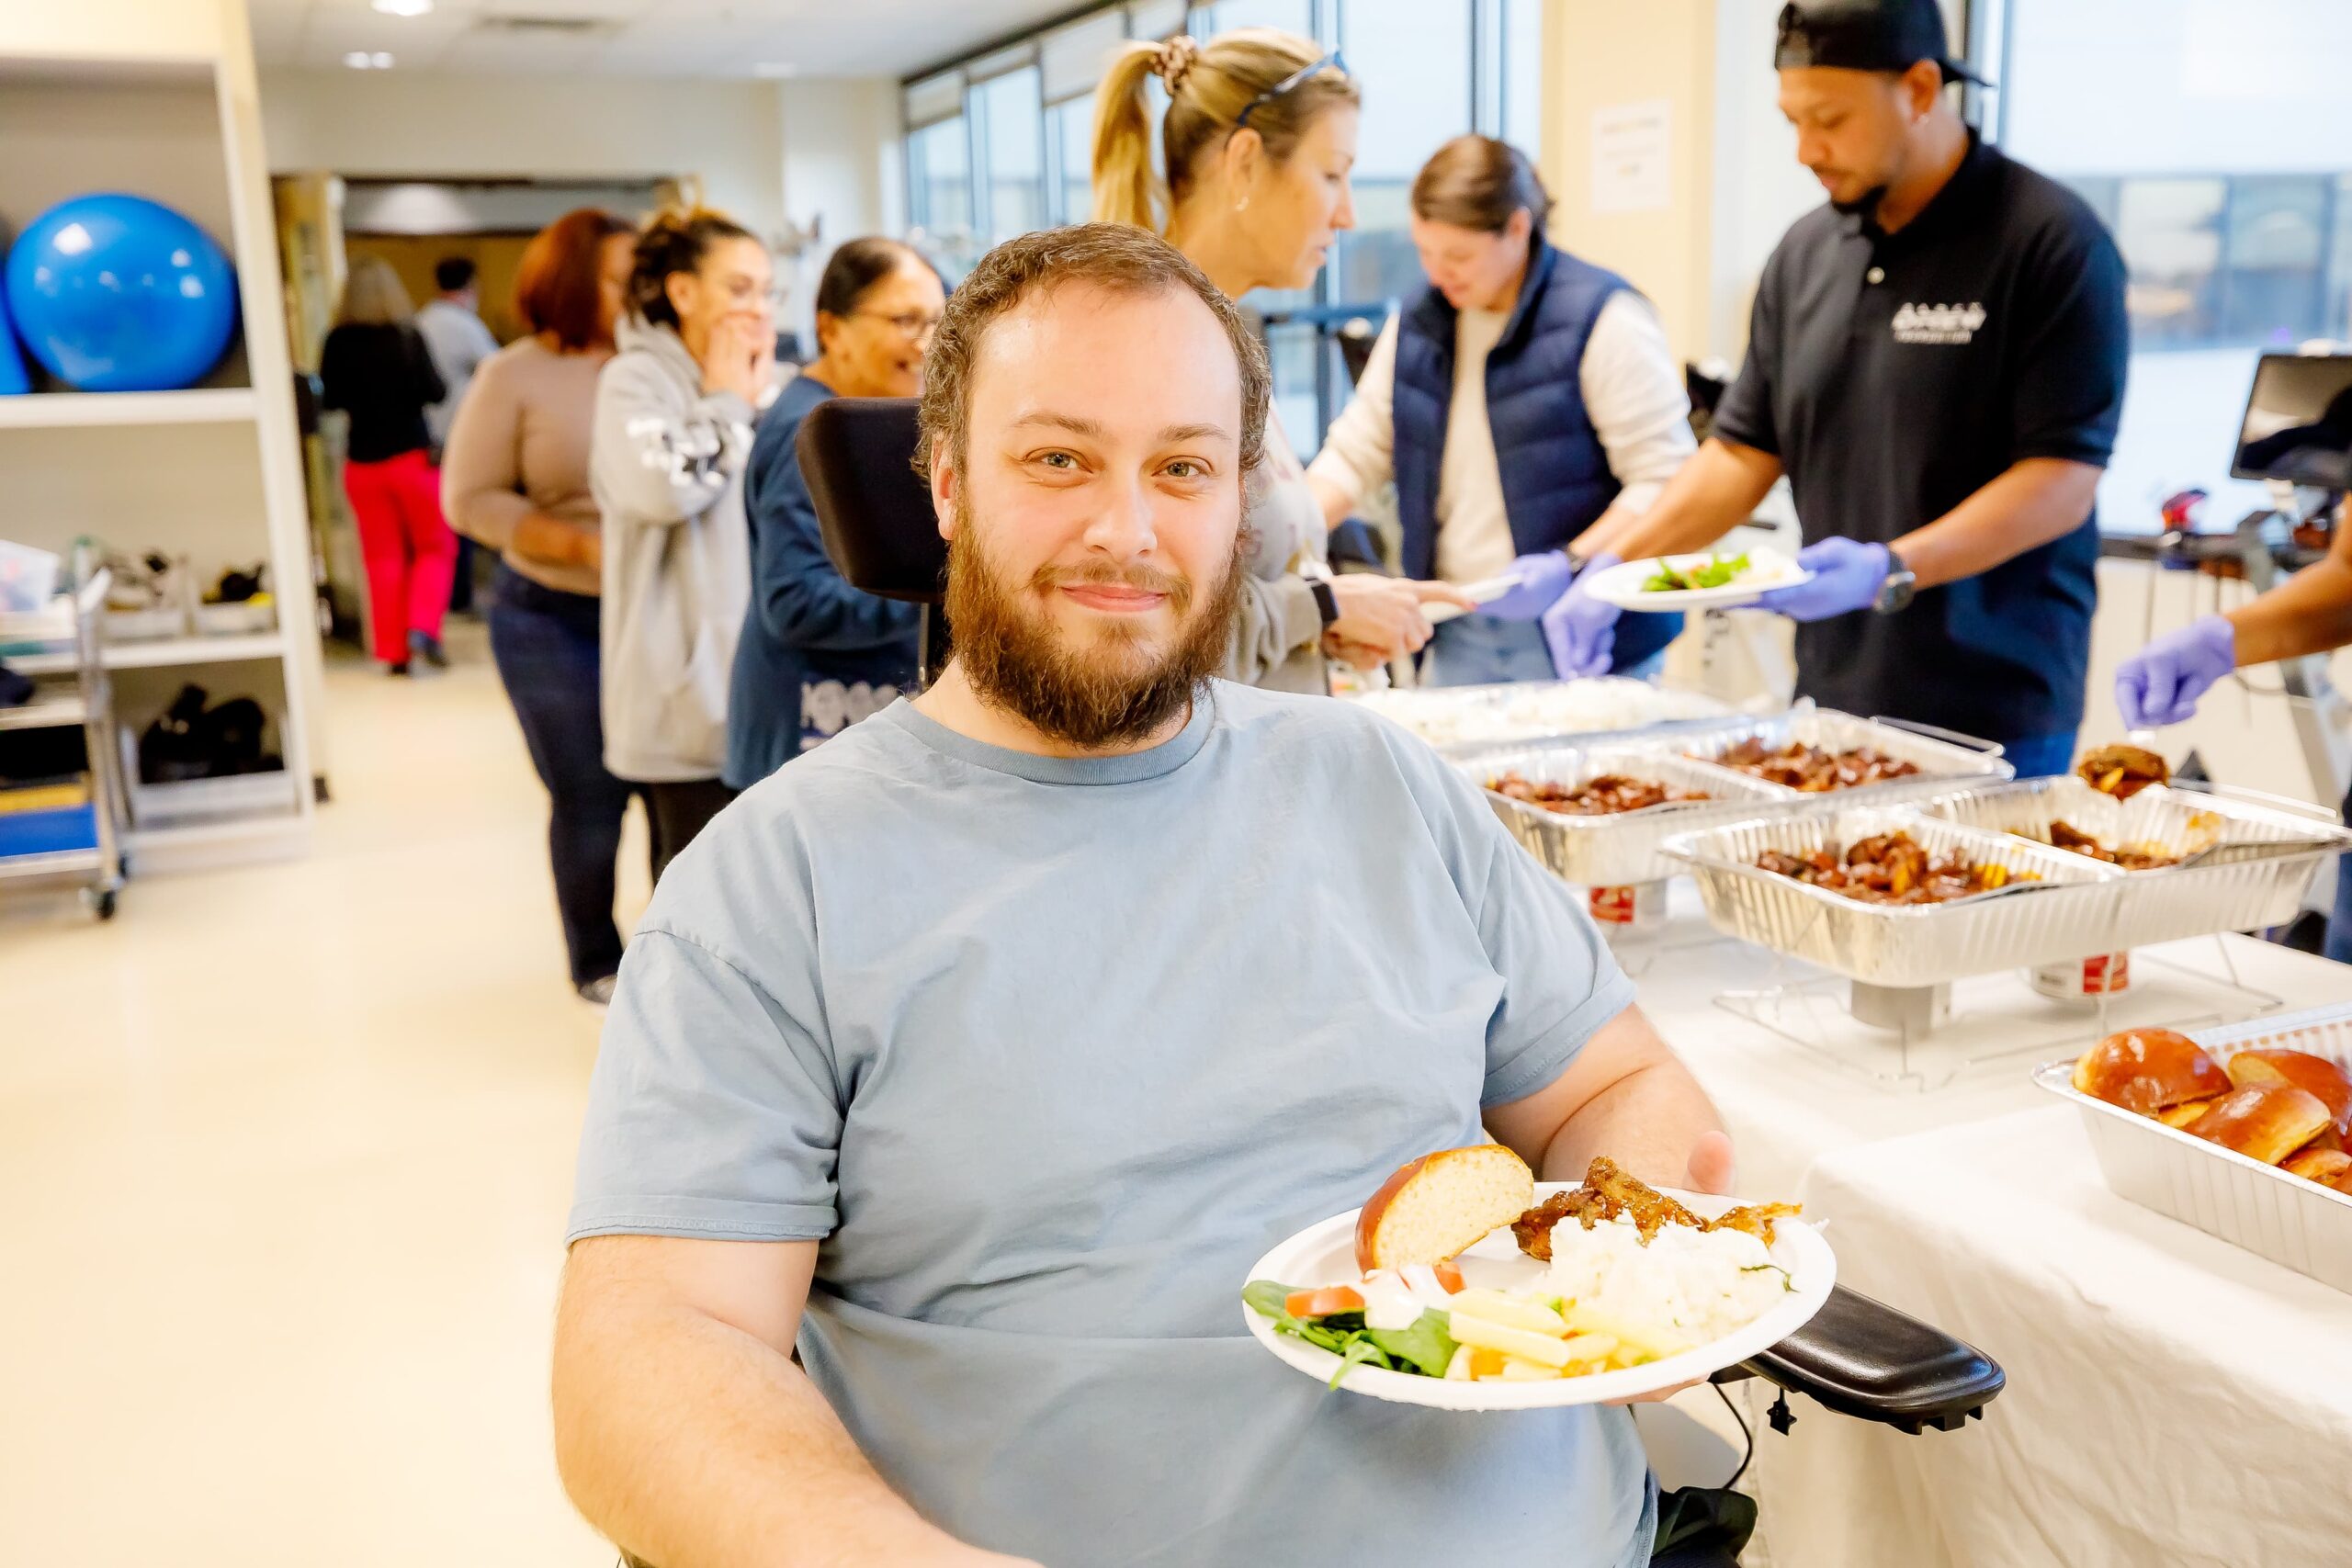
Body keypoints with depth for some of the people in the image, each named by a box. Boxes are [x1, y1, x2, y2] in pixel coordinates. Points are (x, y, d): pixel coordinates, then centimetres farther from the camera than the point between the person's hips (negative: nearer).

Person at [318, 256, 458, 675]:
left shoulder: (337, 340, -2)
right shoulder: (406, 334, -9)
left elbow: (331, 399, 2)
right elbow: (432, 390, -13)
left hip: (361, 460, 3)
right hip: (412, 454, -3)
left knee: (383, 557, 9)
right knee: (436, 547, 11)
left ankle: (393, 649, 10)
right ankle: (423, 627, -6)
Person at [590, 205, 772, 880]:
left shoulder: (753, 382, 17)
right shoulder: (637, 380, -6)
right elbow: (660, 487, -25)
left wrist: (759, 398, 3)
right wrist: (727, 403, -9)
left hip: (758, 668, 7)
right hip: (690, 674, -7)